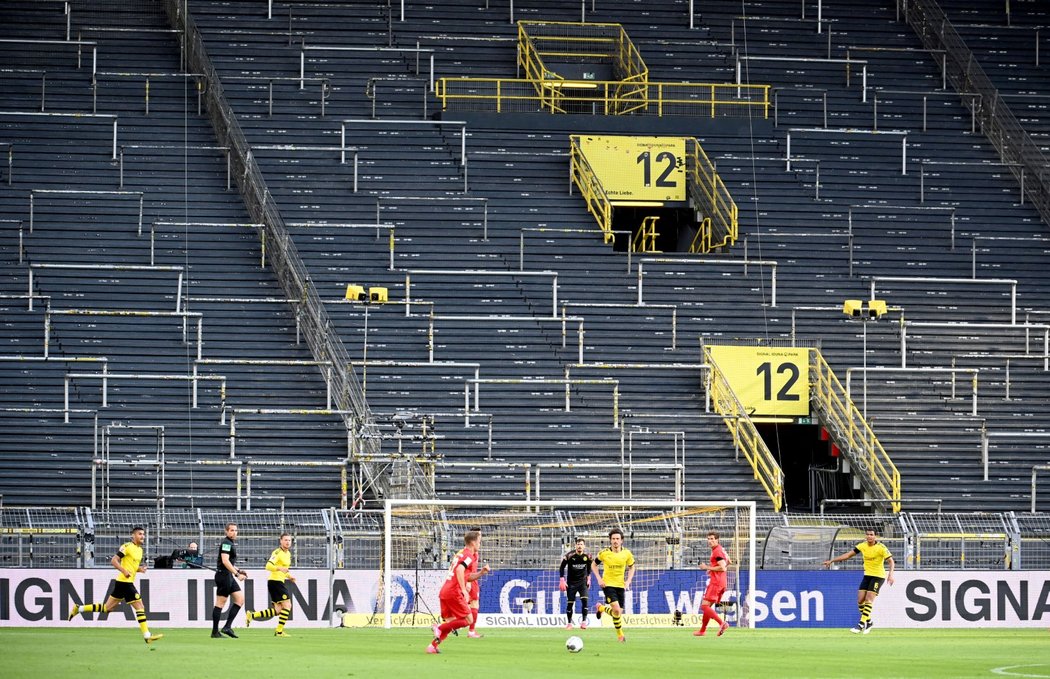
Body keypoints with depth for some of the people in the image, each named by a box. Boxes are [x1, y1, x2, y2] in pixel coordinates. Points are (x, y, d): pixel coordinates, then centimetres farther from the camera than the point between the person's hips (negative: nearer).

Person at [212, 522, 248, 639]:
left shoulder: (232, 543, 18)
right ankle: (215, 632, -2)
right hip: (223, 576, -10)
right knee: (220, 603, -6)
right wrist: (237, 574, -24)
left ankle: (227, 627, 4)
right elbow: (225, 561, -24)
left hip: (229, 576, 10)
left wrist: (238, 570, 16)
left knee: (240, 599, 5)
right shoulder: (226, 543, -13)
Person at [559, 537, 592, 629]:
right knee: (570, 603, 0)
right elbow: (562, 567, -5)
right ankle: (569, 623, 14)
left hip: (582, 581, 1)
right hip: (571, 582, -1)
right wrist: (562, 580, -10)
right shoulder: (570, 556, -14)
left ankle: (584, 622, -15)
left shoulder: (587, 556, -6)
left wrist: (588, 578, 14)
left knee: (584, 600, -17)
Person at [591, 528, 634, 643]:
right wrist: (599, 579, -6)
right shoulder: (604, 553, -9)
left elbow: (631, 567, 13)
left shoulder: (627, 553, -4)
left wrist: (628, 581, -2)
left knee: (619, 612, 6)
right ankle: (620, 634, -1)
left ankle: (601, 608, 35)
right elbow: (593, 565, 6)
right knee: (616, 609, -20)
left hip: (621, 585, 4)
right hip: (608, 584, -4)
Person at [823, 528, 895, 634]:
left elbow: (890, 561, -16)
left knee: (869, 599, -16)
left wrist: (890, 574, -33)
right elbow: (848, 555, 5)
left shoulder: (881, 548, -15)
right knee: (860, 600, -2)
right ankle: (868, 622, 15)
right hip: (867, 575, 6)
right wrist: (831, 561, 3)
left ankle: (862, 624, -17)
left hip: (878, 576, -6)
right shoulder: (862, 546, 0)